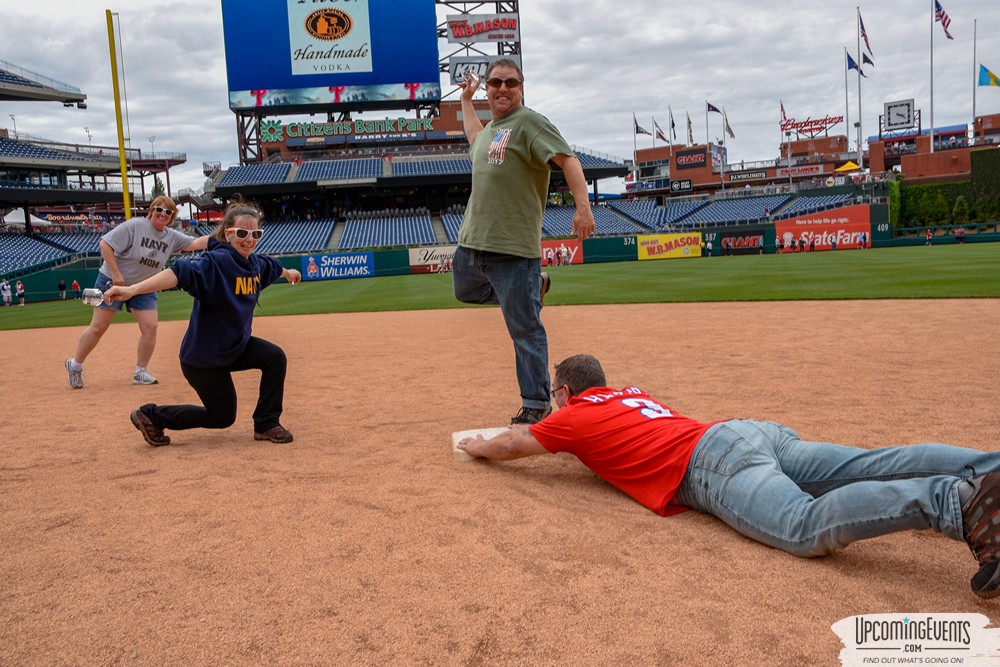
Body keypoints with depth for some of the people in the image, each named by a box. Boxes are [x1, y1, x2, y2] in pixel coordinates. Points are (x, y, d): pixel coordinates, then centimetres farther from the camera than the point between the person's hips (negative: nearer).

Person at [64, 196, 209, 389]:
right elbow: (105, 244, -19)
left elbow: (196, 243, -10)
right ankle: (75, 366, 18)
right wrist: (116, 273, -24)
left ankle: (141, 373, 5)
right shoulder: (134, 226, -18)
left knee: (150, 327, -8)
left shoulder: (172, 237, -2)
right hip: (112, 282, -5)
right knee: (98, 328, -1)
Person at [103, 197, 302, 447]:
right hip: (203, 357, -8)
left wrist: (288, 273, 47)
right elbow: (180, 273, -42)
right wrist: (132, 290, -55)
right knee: (223, 417, 5)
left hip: (236, 346, 8)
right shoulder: (216, 262, -25)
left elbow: (271, 265, 25)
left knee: (275, 357, -10)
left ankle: (266, 425, 5)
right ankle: (151, 416, 21)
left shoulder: (255, 263, 0)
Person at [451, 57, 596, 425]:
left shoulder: (530, 122, -7)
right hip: (471, 242, 9)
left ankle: (536, 403, 8)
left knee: (524, 328, -4)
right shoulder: (491, 128, 19)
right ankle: (533, 286, 41)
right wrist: (466, 99, 45)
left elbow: (567, 159, -19)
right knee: (466, 292, 31)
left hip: (512, 248, -9)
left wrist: (583, 207, -33)